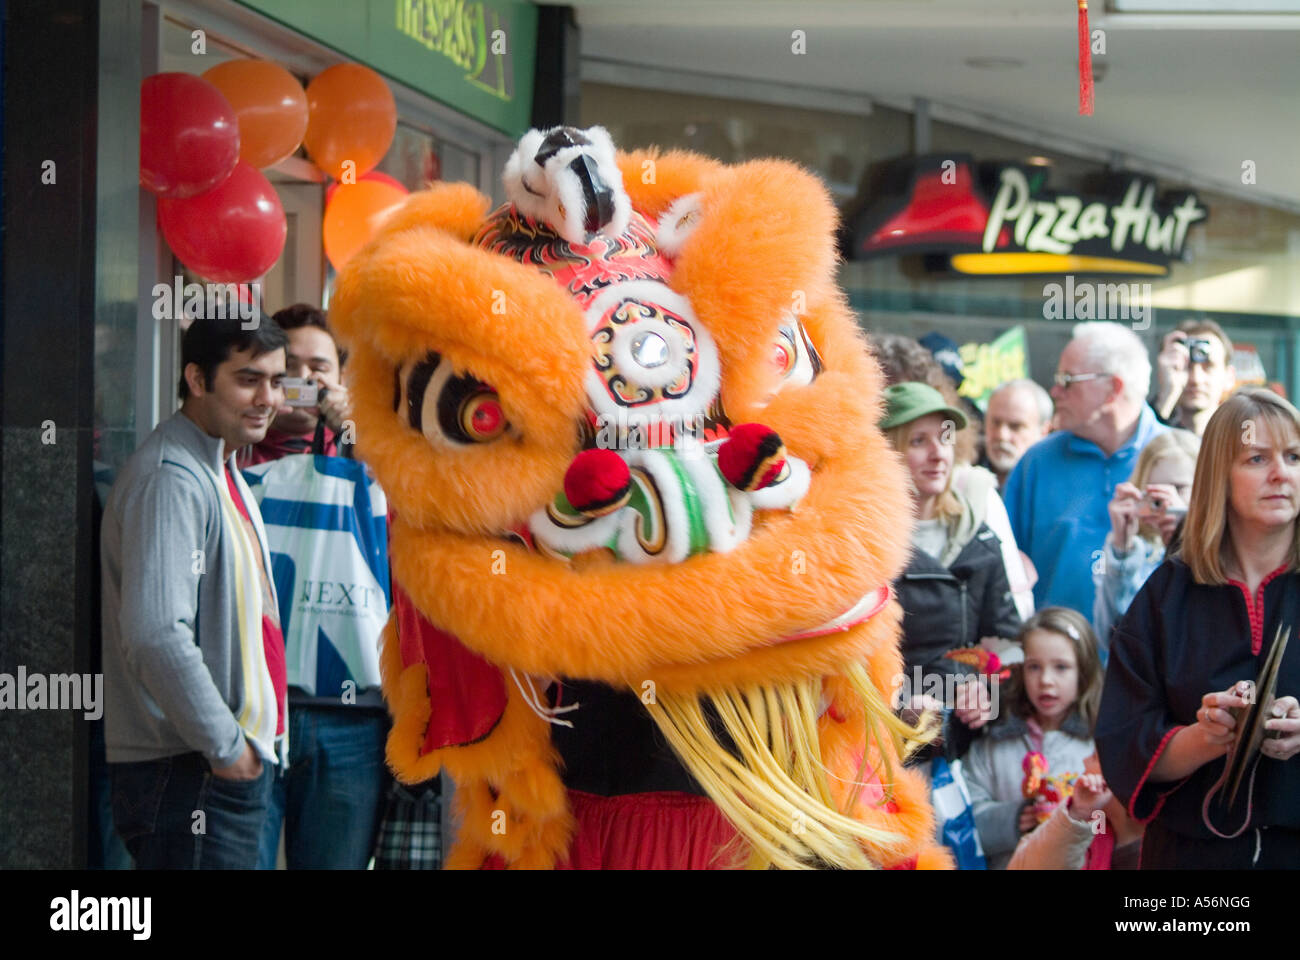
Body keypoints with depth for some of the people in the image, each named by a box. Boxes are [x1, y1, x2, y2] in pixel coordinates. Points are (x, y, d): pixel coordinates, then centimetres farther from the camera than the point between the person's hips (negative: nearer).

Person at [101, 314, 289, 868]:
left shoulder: (222, 472, 17)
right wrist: (225, 745, -19)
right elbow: (156, 635, -26)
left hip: (236, 762, 10)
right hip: (188, 775, -10)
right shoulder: (171, 479, -16)